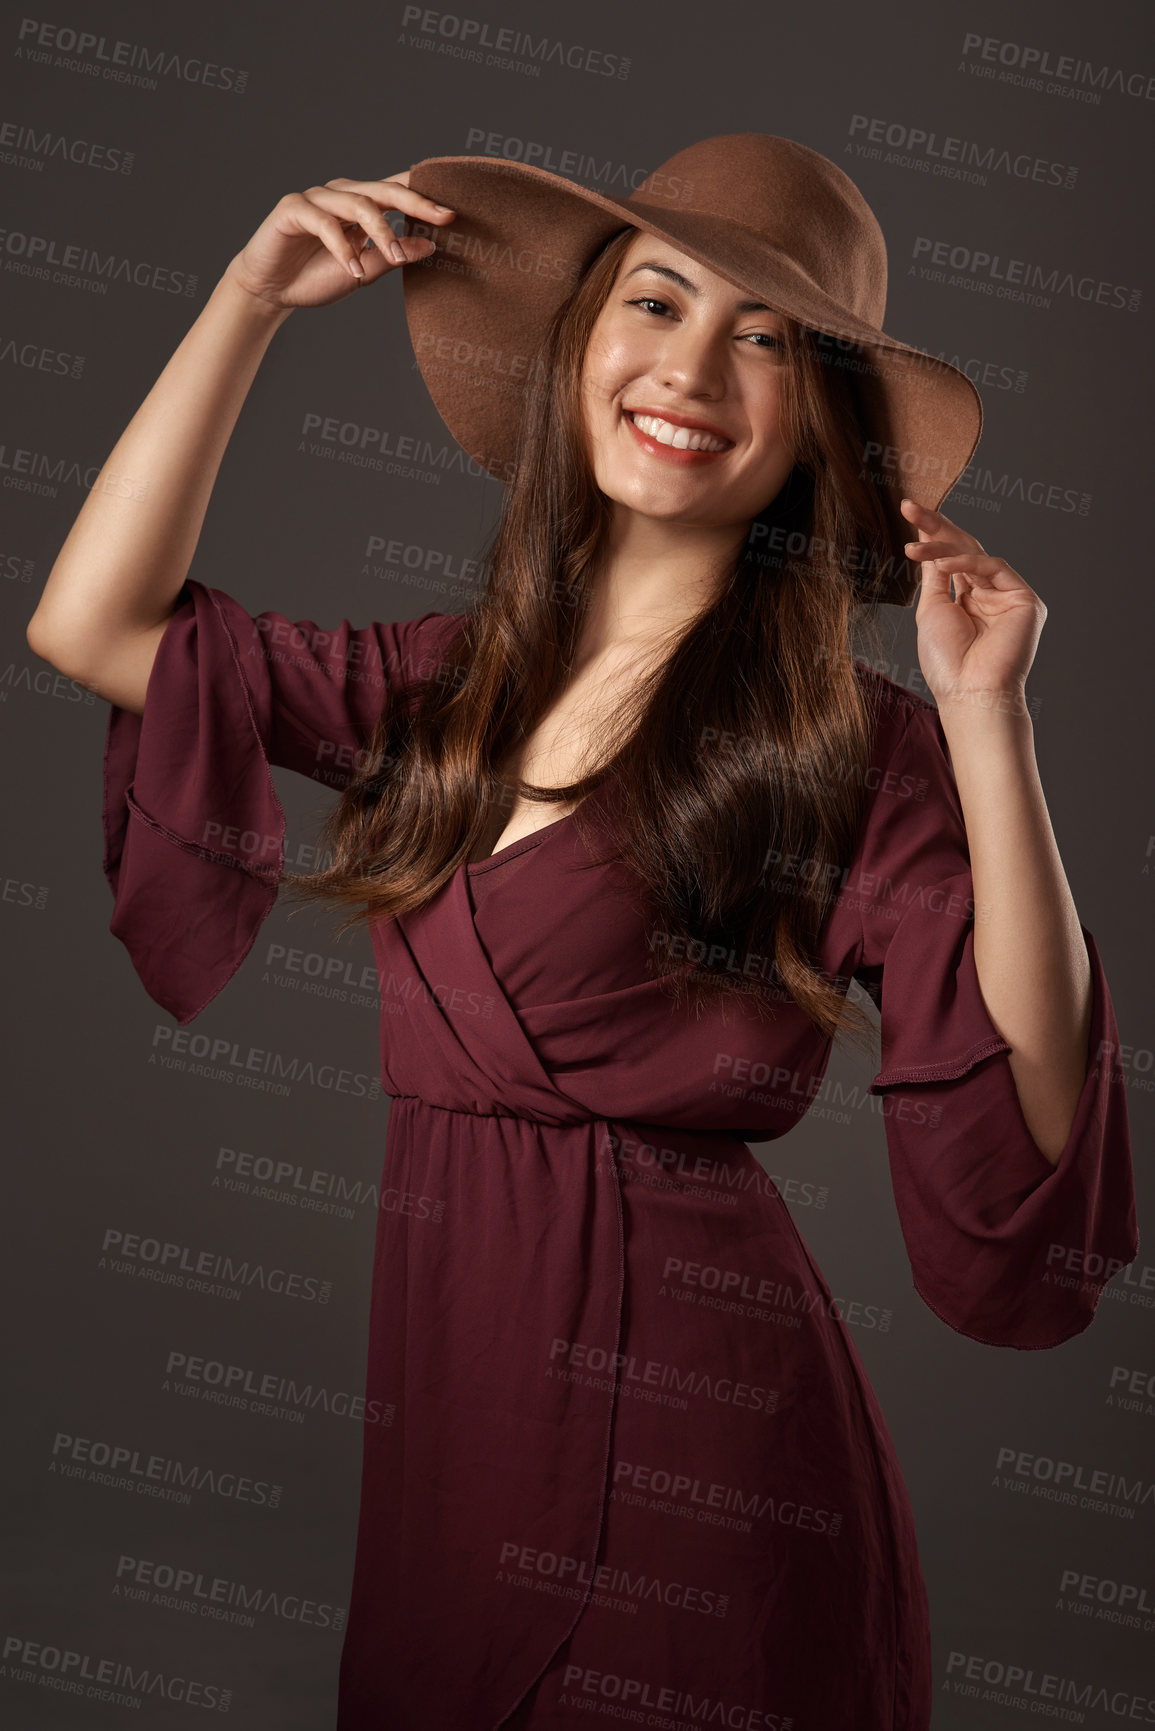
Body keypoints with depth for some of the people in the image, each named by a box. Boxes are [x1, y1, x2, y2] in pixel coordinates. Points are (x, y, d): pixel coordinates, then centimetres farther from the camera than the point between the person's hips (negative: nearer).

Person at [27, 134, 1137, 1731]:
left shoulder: (856, 748, -10)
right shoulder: (457, 681, 6)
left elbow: (1034, 1114, -18)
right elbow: (96, 626, 7)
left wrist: (987, 721, -24)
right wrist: (251, 303, 4)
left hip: (686, 1458, -5)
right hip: (436, 1405, 5)